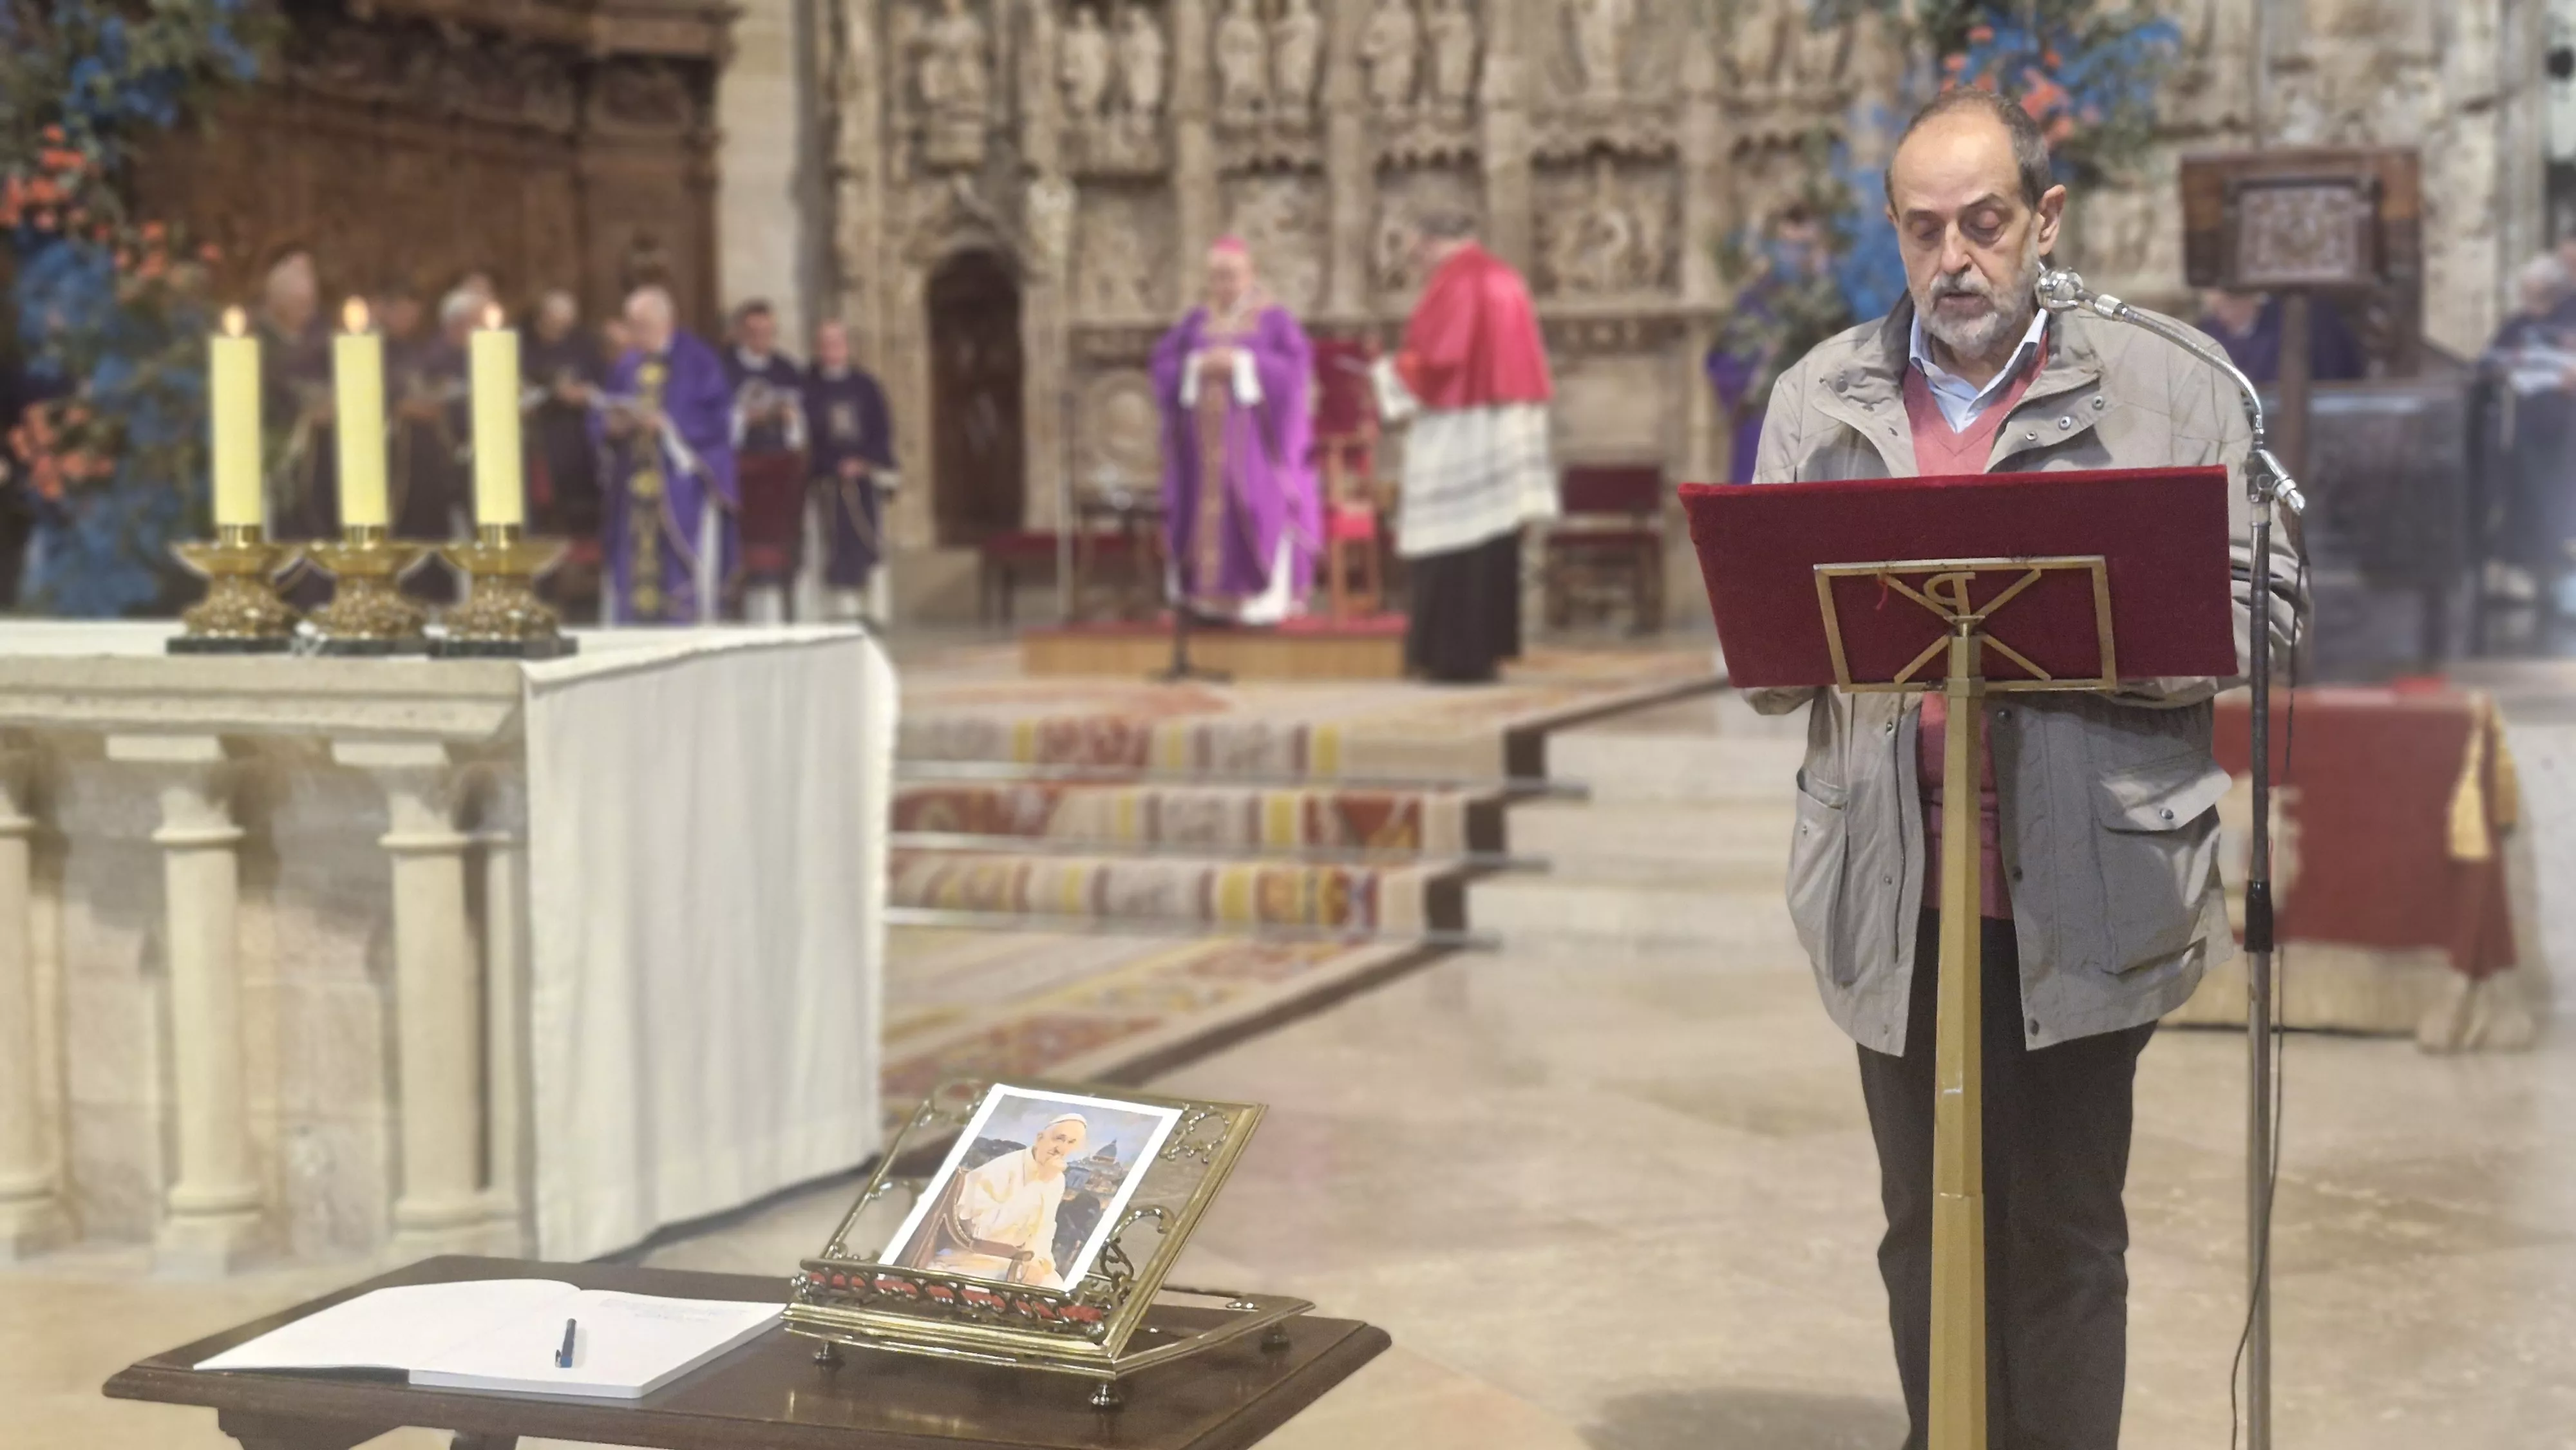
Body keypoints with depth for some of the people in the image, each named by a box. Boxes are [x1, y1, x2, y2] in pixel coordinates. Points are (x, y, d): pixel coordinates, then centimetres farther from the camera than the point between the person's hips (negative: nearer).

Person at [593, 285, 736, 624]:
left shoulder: (698, 361, -2)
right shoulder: (626, 367, 14)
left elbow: (717, 418, -8)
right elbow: (600, 420, 14)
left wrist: (667, 426, -18)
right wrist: (612, 427, -8)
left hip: (684, 486, -5)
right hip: (634, 482, 5)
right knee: (633, 577, 2)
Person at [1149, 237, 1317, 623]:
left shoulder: (1274, 319, 3)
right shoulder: (1196, 321, 13)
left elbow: (1297, 364, -7)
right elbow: (1163, 364, 7)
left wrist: (1242, 363, -16)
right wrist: (1198, 366, -12)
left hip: (1252, 432, -3)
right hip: (1205, 434, 3)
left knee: (1260, 507, -9)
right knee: (1205, 509, -3)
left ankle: (1266, 597, -7)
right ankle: (1208, 597, -2)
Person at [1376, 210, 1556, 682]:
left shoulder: (1453, 284, -10)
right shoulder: (1505, 280, 16)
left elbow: (1434, 356, -17)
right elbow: (1527, 361, 19)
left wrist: (1388, 370, 0)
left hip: (1459, 430, -9)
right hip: (1508, 427, 9)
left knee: (1454, 546, -6)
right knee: (1494, 540, 9)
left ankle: (1455, 654, -7)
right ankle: (1488, 647, 11)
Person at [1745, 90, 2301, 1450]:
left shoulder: (2166, 390, 1)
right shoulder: (1820, 400, 8)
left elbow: (2259, 608, -3)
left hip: (2084, 897, -2)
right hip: (1896, 894, 3)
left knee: (2066, 1232, 6)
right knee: (1925, 1231, 13)